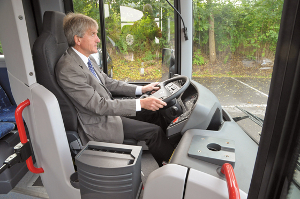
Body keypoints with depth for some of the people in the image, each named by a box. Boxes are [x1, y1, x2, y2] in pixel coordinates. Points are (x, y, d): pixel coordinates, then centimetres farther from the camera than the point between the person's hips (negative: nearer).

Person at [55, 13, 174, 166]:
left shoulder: (87, 58, 4)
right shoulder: (67, 69, -25)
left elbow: (108, 83, 12)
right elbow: (99, 105, -27)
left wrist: (141, 89, 6)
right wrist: (141, 104, -30)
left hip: (108, 108, 9)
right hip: (99, 124, -9)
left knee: (154, 113, 4)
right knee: (154, 132, -11)